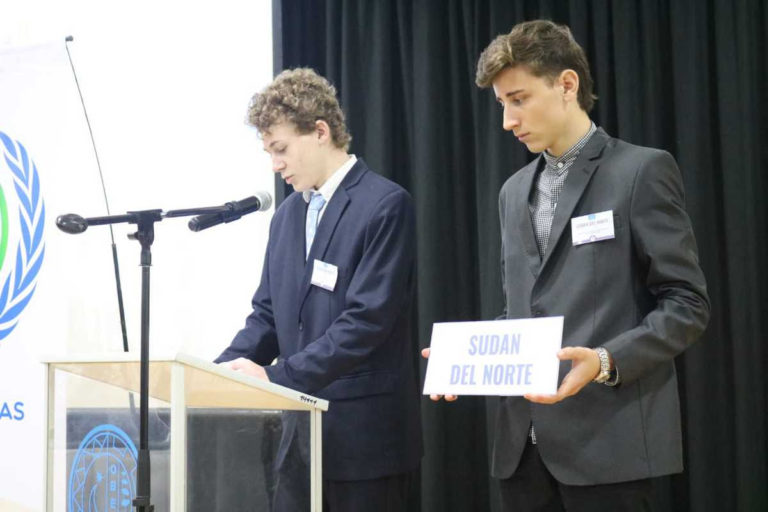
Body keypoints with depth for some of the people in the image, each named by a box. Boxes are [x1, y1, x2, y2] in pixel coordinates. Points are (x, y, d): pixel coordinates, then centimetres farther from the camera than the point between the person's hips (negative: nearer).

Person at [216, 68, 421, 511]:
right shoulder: (288, 214, 13)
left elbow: (368, 319, -19)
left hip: (365, 434, -7)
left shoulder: (385, 206, -11)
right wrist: (220, 372, -3)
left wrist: (277, 375, -22)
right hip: (302, 429, 7)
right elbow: (268, 315, 14)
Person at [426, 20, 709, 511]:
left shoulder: (642, 171, -3)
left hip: (608, 437, -6)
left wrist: (606, 361, -21)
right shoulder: (515, 190, 17)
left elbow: (687, 304, -7)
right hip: (525, 440, 6)